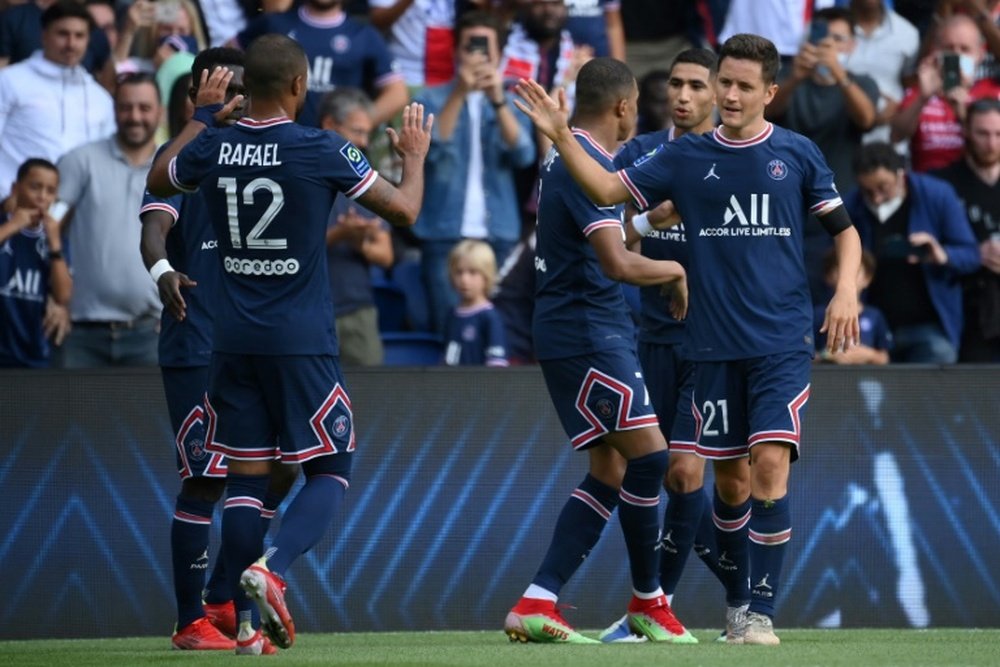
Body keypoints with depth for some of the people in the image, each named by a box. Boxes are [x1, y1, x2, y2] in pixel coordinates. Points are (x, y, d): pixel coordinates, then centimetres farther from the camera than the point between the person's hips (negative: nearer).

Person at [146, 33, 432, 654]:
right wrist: (415, 156, 18)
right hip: (302, 341, -4)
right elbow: (404, 210, -1)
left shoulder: (212, 149, 1)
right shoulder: (321, 150, -10)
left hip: (233, 340, 4)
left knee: (246, 476, 8)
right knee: (330, 472, 5)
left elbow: (157, 180, 24)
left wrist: (202, 117, 32)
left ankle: (248, 623, 4)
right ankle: (271, 568, -20)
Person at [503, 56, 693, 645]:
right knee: (648, 453, -10)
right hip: (588, 335, -10)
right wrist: (674, 271, -8)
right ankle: (648, 601, 0)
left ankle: (537, 604, 1)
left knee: (611, 471, 7)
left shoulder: (564, 157, 15)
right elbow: (617, 263, -24)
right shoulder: (589, 166, -16)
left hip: (590, 332, 10)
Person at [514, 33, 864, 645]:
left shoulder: (796, 154, 2)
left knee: (771, 464, -14)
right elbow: (609, 190, 0)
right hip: (715, 346, 2)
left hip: (783, 342, -2)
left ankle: (763, 612, -9)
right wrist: (561, 136, -11)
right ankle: (739, 593, 27)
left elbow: (844, 229, 8)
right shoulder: (686, 157, 5)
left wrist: (847, 290, -8)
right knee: (729, 475, 8)